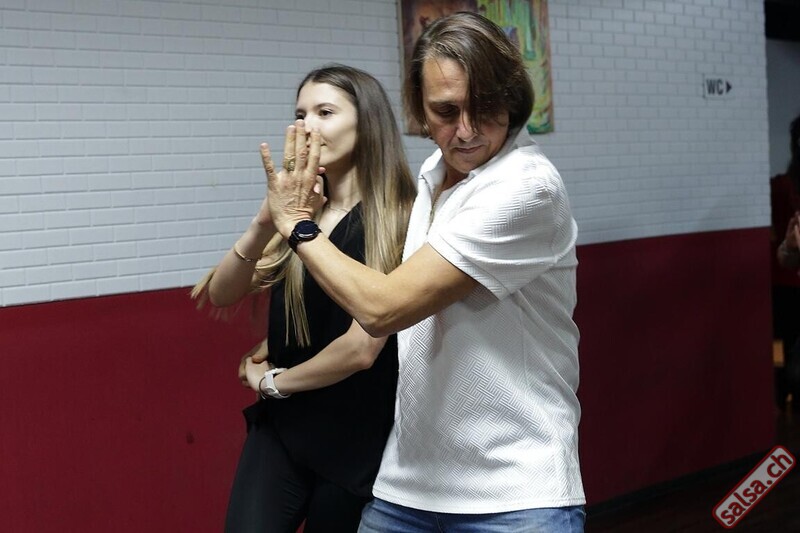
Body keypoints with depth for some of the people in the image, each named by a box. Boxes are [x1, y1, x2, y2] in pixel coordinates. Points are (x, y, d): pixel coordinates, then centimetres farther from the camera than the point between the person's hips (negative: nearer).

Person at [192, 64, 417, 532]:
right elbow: (221, 296, -6)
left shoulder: (397, 222, -13)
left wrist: (271, 381, -1)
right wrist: (266, 220, -24)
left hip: (356, 441, -4)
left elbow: (362, 348, -18)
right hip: (279, 429, 4)